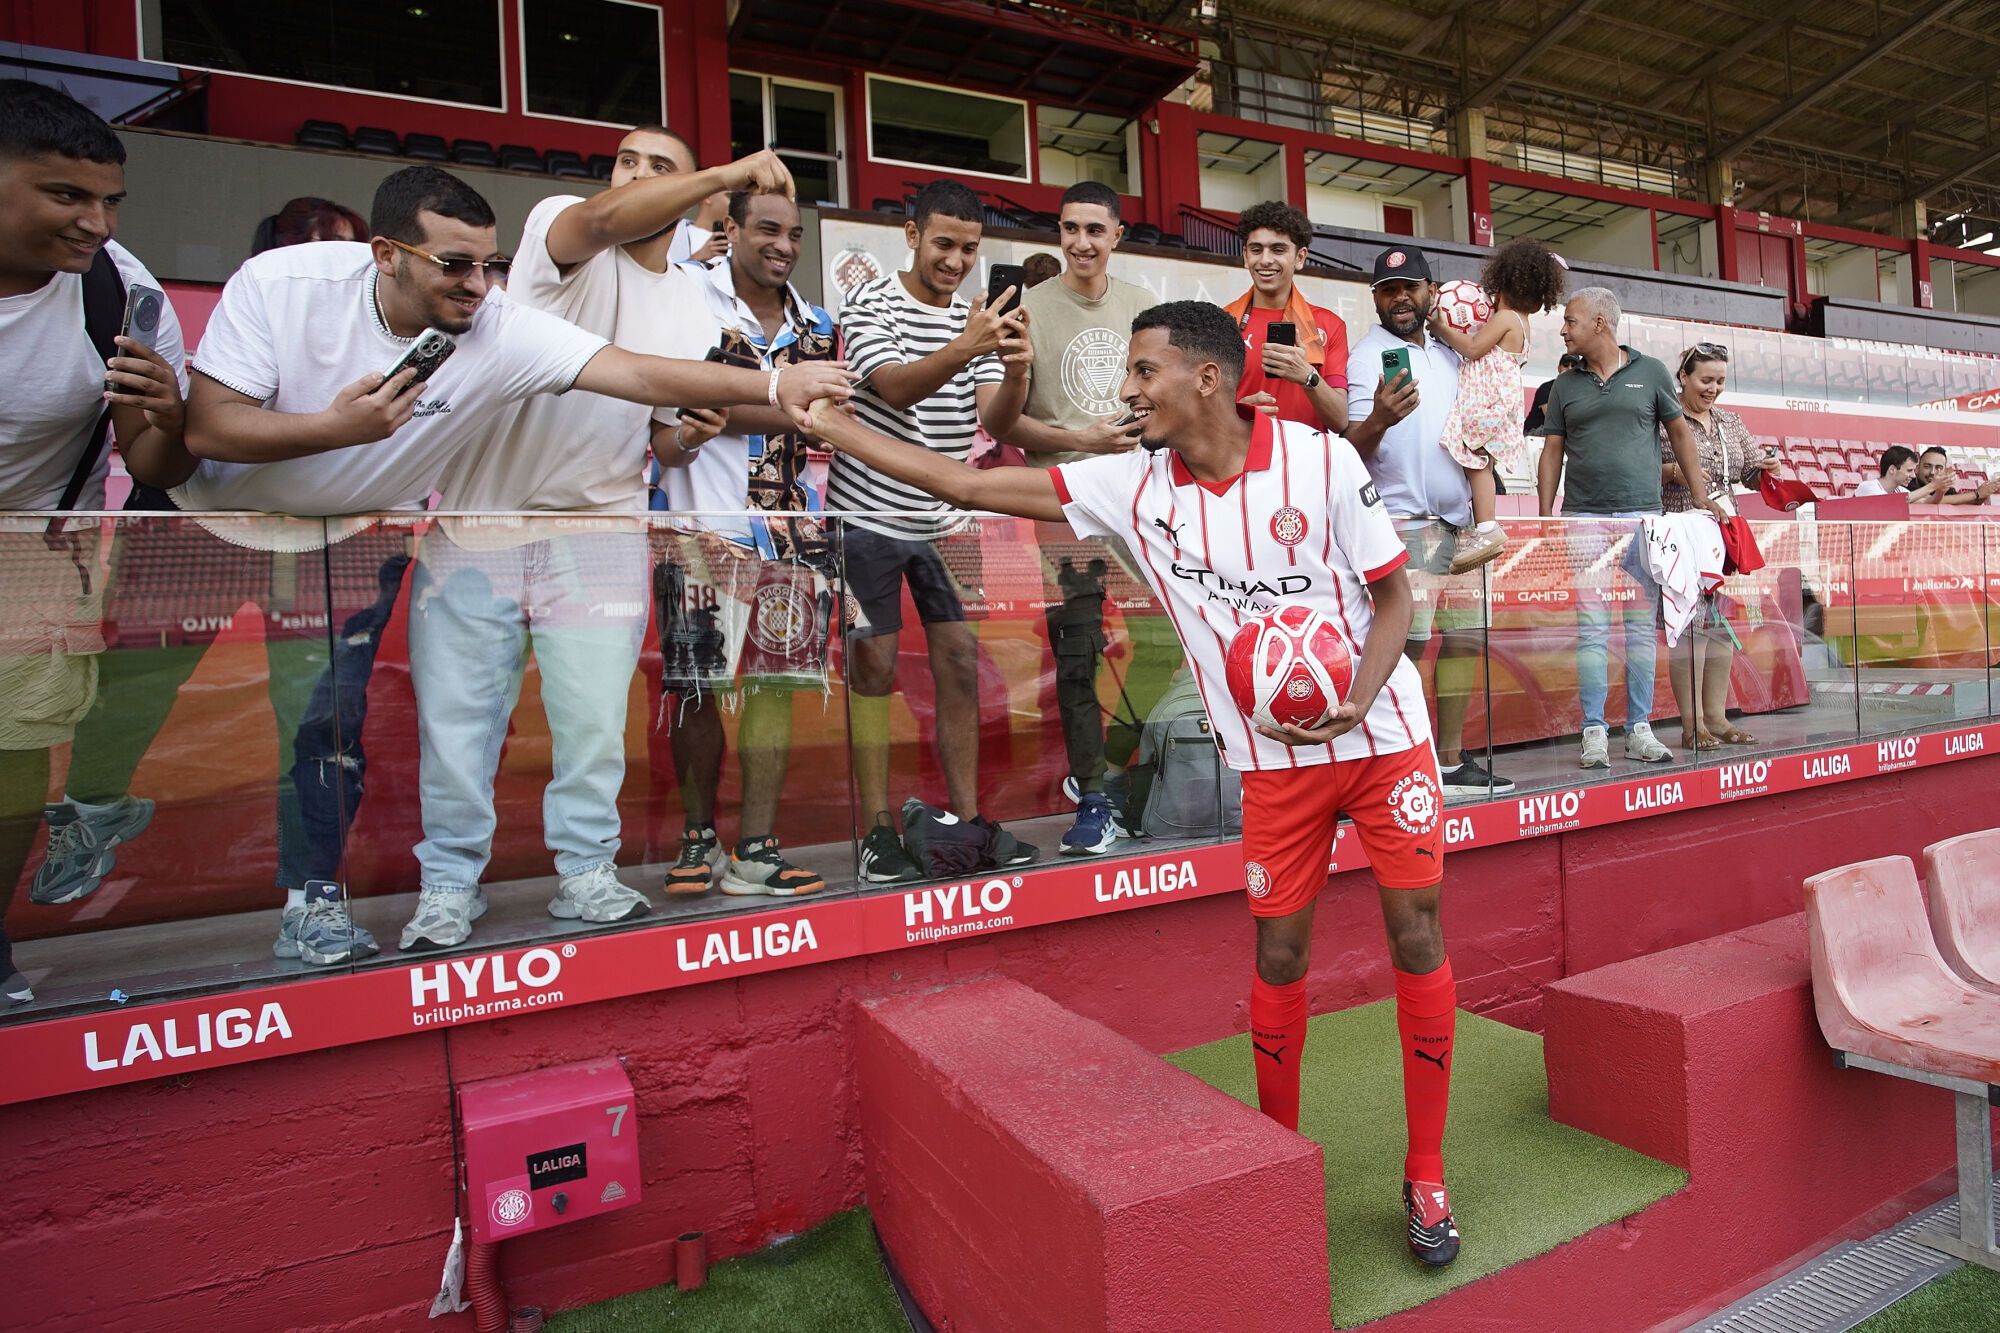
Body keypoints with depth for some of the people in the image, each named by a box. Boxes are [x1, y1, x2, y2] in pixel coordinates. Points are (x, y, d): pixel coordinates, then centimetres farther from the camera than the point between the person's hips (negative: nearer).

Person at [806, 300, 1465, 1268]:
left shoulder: (1322, 460, -13)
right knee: (1278, 959, 5)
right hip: (1273, 761, 2)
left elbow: (1393, 594, -4)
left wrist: (1358, 699, -23)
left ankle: (1425, 1177, 21)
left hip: (1382, 737, -1)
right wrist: (823, 423, -7)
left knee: (1417, 939, 2)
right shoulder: (1133, 487, -6)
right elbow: (966, 484, -6)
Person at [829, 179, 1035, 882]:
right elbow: (895, 387, -22)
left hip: (944, 519, 5)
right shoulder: (870, 303, -5)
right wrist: (962, 349, -39)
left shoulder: (980, 318, 9)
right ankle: (878, 831, 6)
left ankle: (967, 820, 11)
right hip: (869, 515, -4)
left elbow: (992, 419, -3)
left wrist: (1015, 372, -24)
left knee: (961, 662, 2)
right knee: (875, 666, -2)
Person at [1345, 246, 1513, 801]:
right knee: (1409, 644, -11)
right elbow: (1351, 450, -14)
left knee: (1463, 640, 7)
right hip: (1402, 521, -7)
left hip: (1458, 519, 8)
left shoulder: (1448, 354, 16)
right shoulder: (1369, 356, -4)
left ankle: (1452, 761, 14)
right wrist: (1377, 420, -35)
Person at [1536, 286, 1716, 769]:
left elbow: (1679, 434, 11)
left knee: (1643, 628, 3)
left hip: (1643, 516, 0)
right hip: (1584, 519, 0)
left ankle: (1640, 729, 9)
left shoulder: (1650, 372, 8)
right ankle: (1594, 731, 1)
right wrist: (1543, 517, 0)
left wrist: (1701, 498, 6)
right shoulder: (1565, 386, 11)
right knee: (1591, 629, -3)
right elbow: (1552, 452, 9)